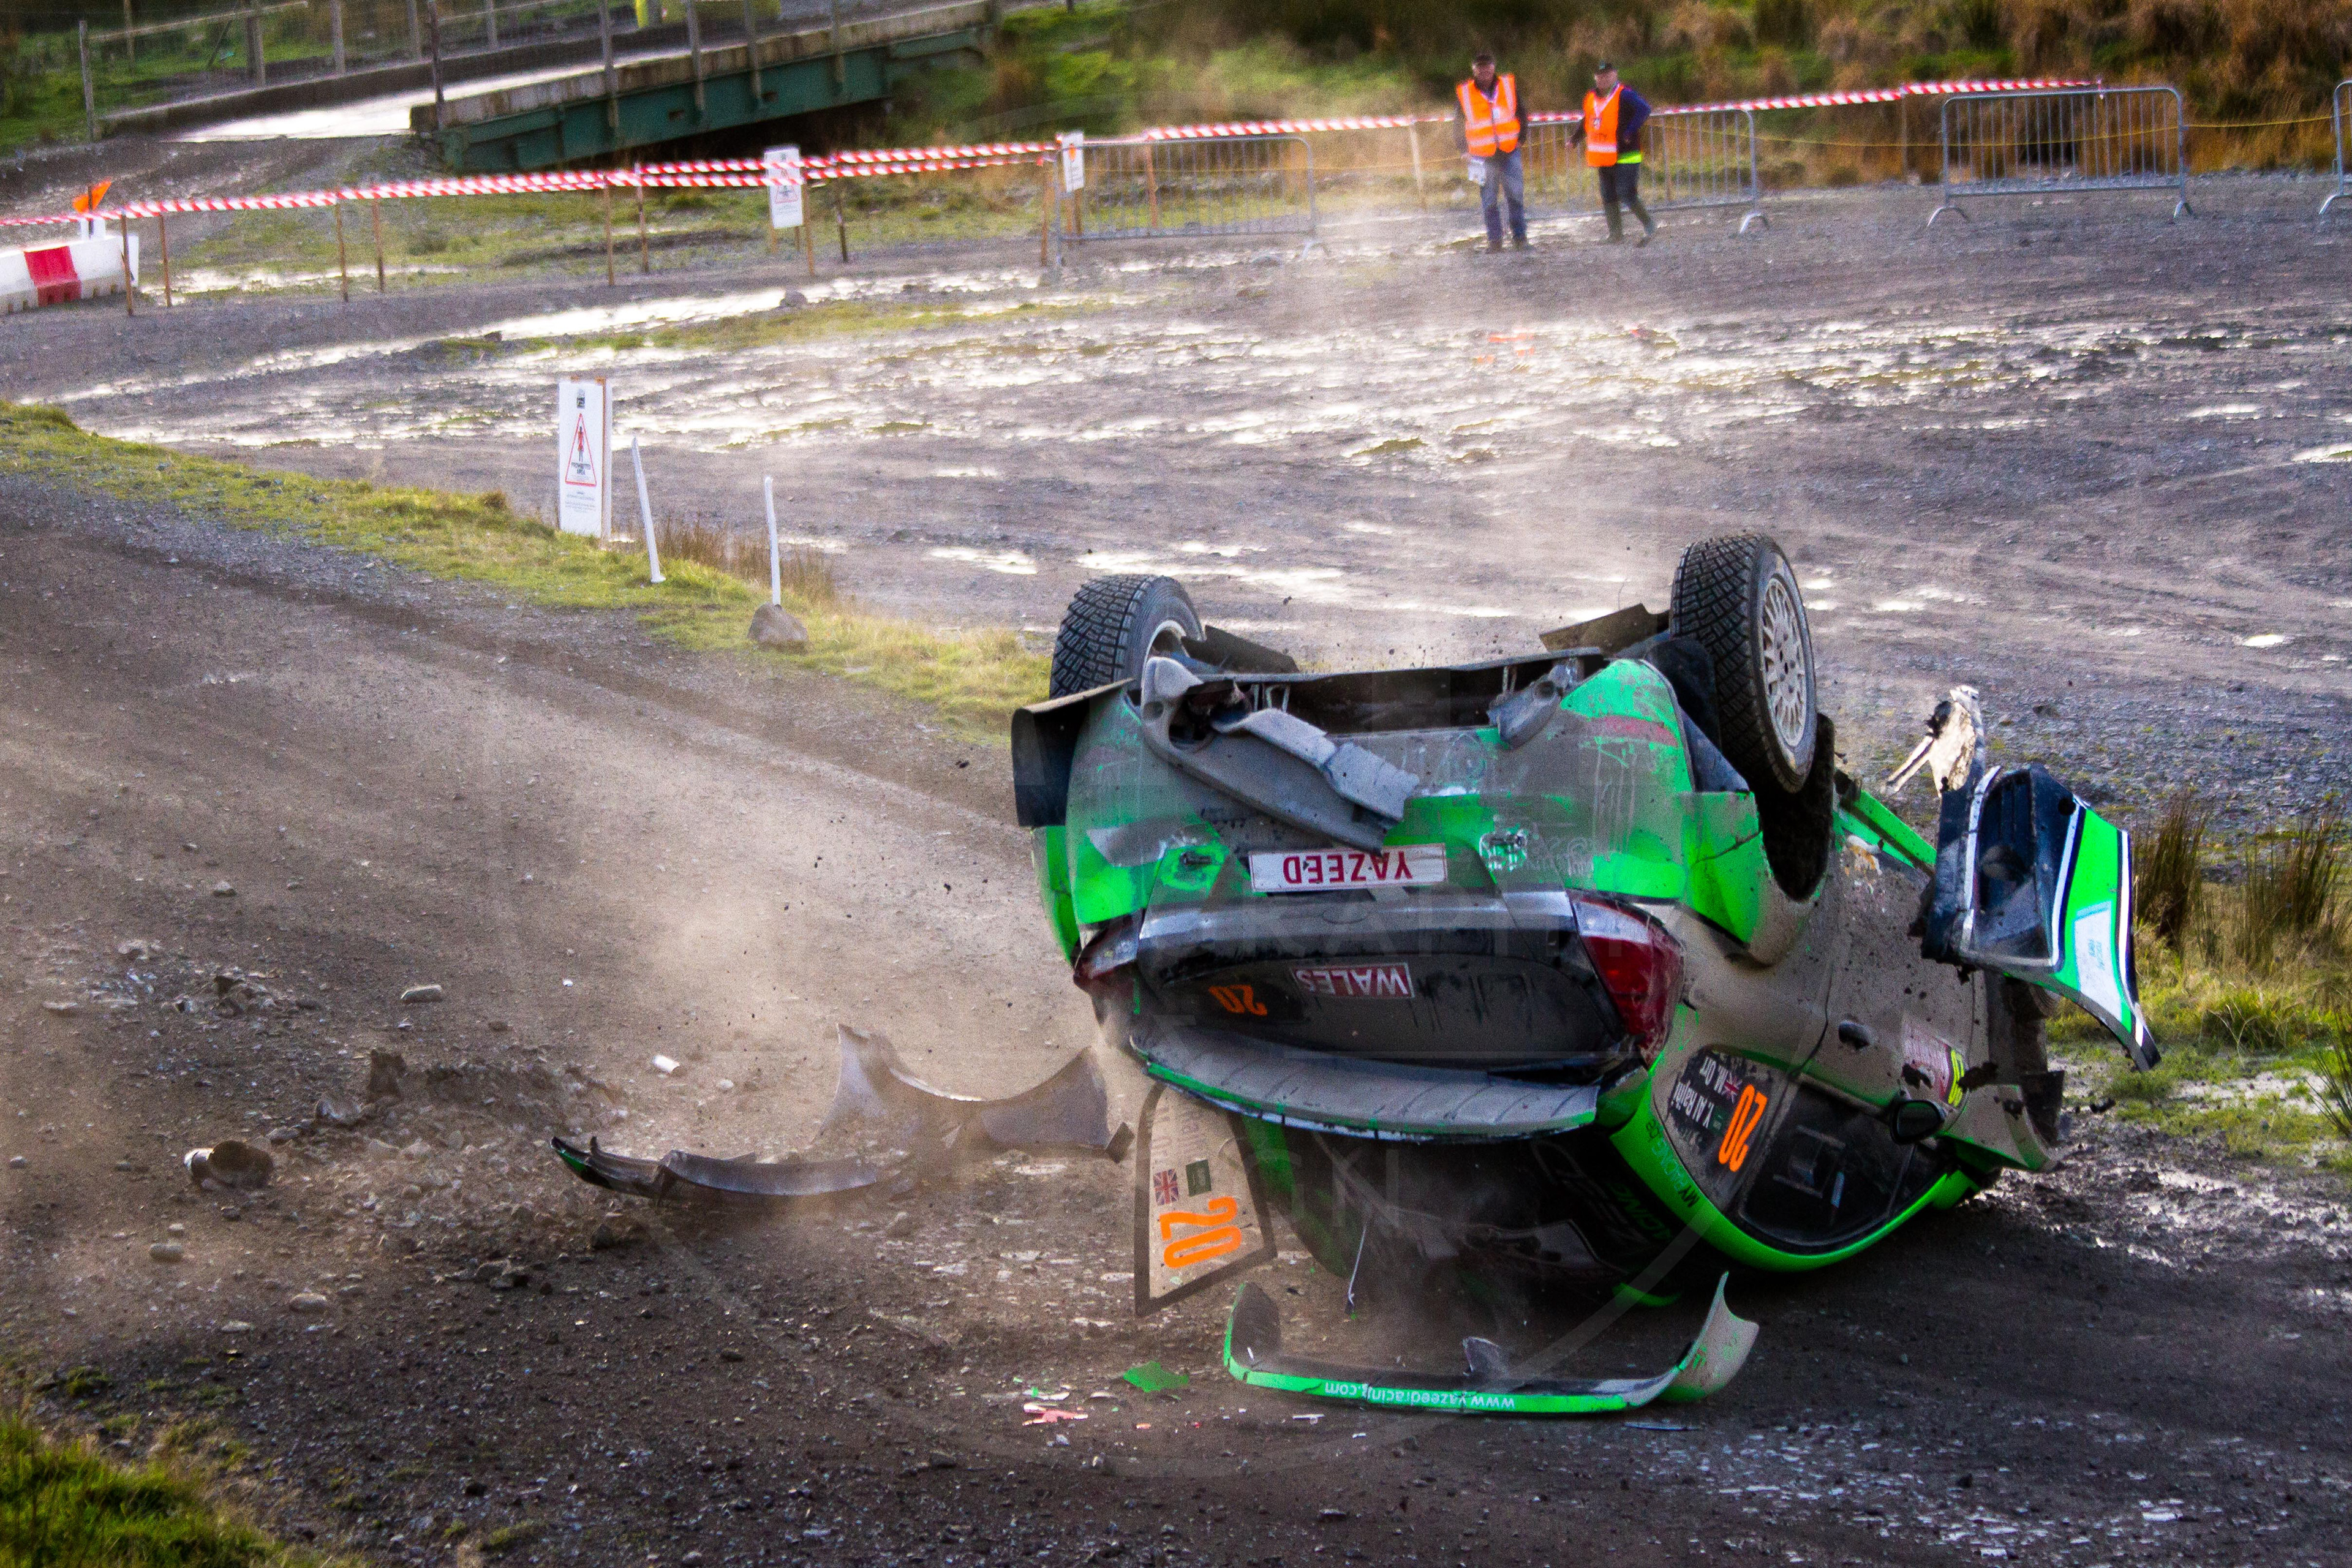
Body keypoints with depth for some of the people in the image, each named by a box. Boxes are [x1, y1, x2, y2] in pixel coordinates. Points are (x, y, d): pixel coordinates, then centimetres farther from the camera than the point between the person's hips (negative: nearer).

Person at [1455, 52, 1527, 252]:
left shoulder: (1509, 84, 2)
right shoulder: (1463, 93, -2)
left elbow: (1521, 114, 11)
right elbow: (1459, 127, 6)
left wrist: (1519, 138, 4)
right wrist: (1465, 151, -1)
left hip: (1509, 152, 1)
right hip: (1483, 156, -1)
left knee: (1516, 196, -1)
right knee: (1489, 201, 3)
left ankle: (1520, 237, 6)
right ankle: (1494, 240, 10)